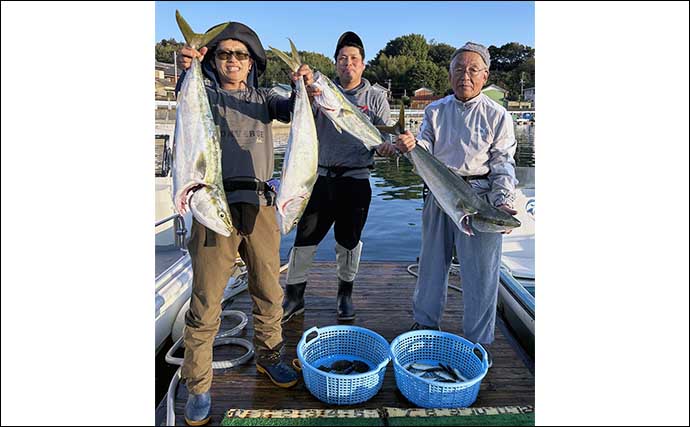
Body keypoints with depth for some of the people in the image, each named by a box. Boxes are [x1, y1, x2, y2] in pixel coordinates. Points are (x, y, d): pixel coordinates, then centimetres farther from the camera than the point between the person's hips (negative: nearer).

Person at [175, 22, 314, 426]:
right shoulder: (205, 93, 10)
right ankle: (198, 387, 17)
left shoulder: (262, 97, 17)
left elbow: (291, 110, -1)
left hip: (260, 206, 3)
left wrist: (304, 88, -22)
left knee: (269, 293, 12)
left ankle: (269, 356, 34)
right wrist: (186, 72, -34)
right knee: (205, 303, 0)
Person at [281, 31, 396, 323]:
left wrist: (386, 147, -19)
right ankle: (293, 296, 16)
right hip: (321, 176, 1)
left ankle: (345, 295, 28)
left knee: (349, 240, 10)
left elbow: (385, 135, 6)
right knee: (305, 237, 1)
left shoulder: (375, 98, 8)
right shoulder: (323, 91, 8)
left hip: (356, 179, 0)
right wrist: (304, 95, -28)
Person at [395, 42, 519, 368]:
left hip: (479, 197, -3)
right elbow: (425, 150, 1)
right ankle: (425, 323, 33)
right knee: (432, 262, 14)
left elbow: (503, 164, -2)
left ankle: (478, 341, 19)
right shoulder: (435, 110, 9)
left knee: (480, 272, 1)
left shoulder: (497, 115, 2)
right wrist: (412, 145, -23)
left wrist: (503, 201, -17)